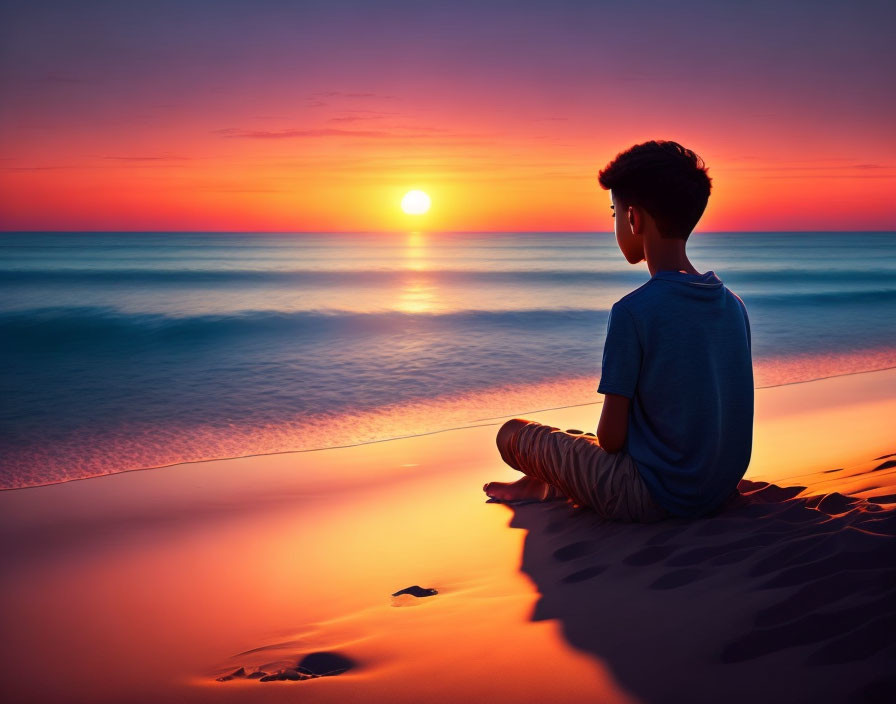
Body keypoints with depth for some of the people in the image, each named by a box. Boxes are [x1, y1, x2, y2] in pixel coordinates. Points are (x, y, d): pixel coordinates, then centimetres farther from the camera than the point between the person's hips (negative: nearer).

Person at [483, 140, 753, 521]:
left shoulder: (632, 311, -21)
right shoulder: (733, 304, 1)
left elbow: (611, 437, -18)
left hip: (655, 498, -7)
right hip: (723, 490, 8)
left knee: (513, 433, 9)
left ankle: (544, 484, 37)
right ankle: (547, 487, 37)